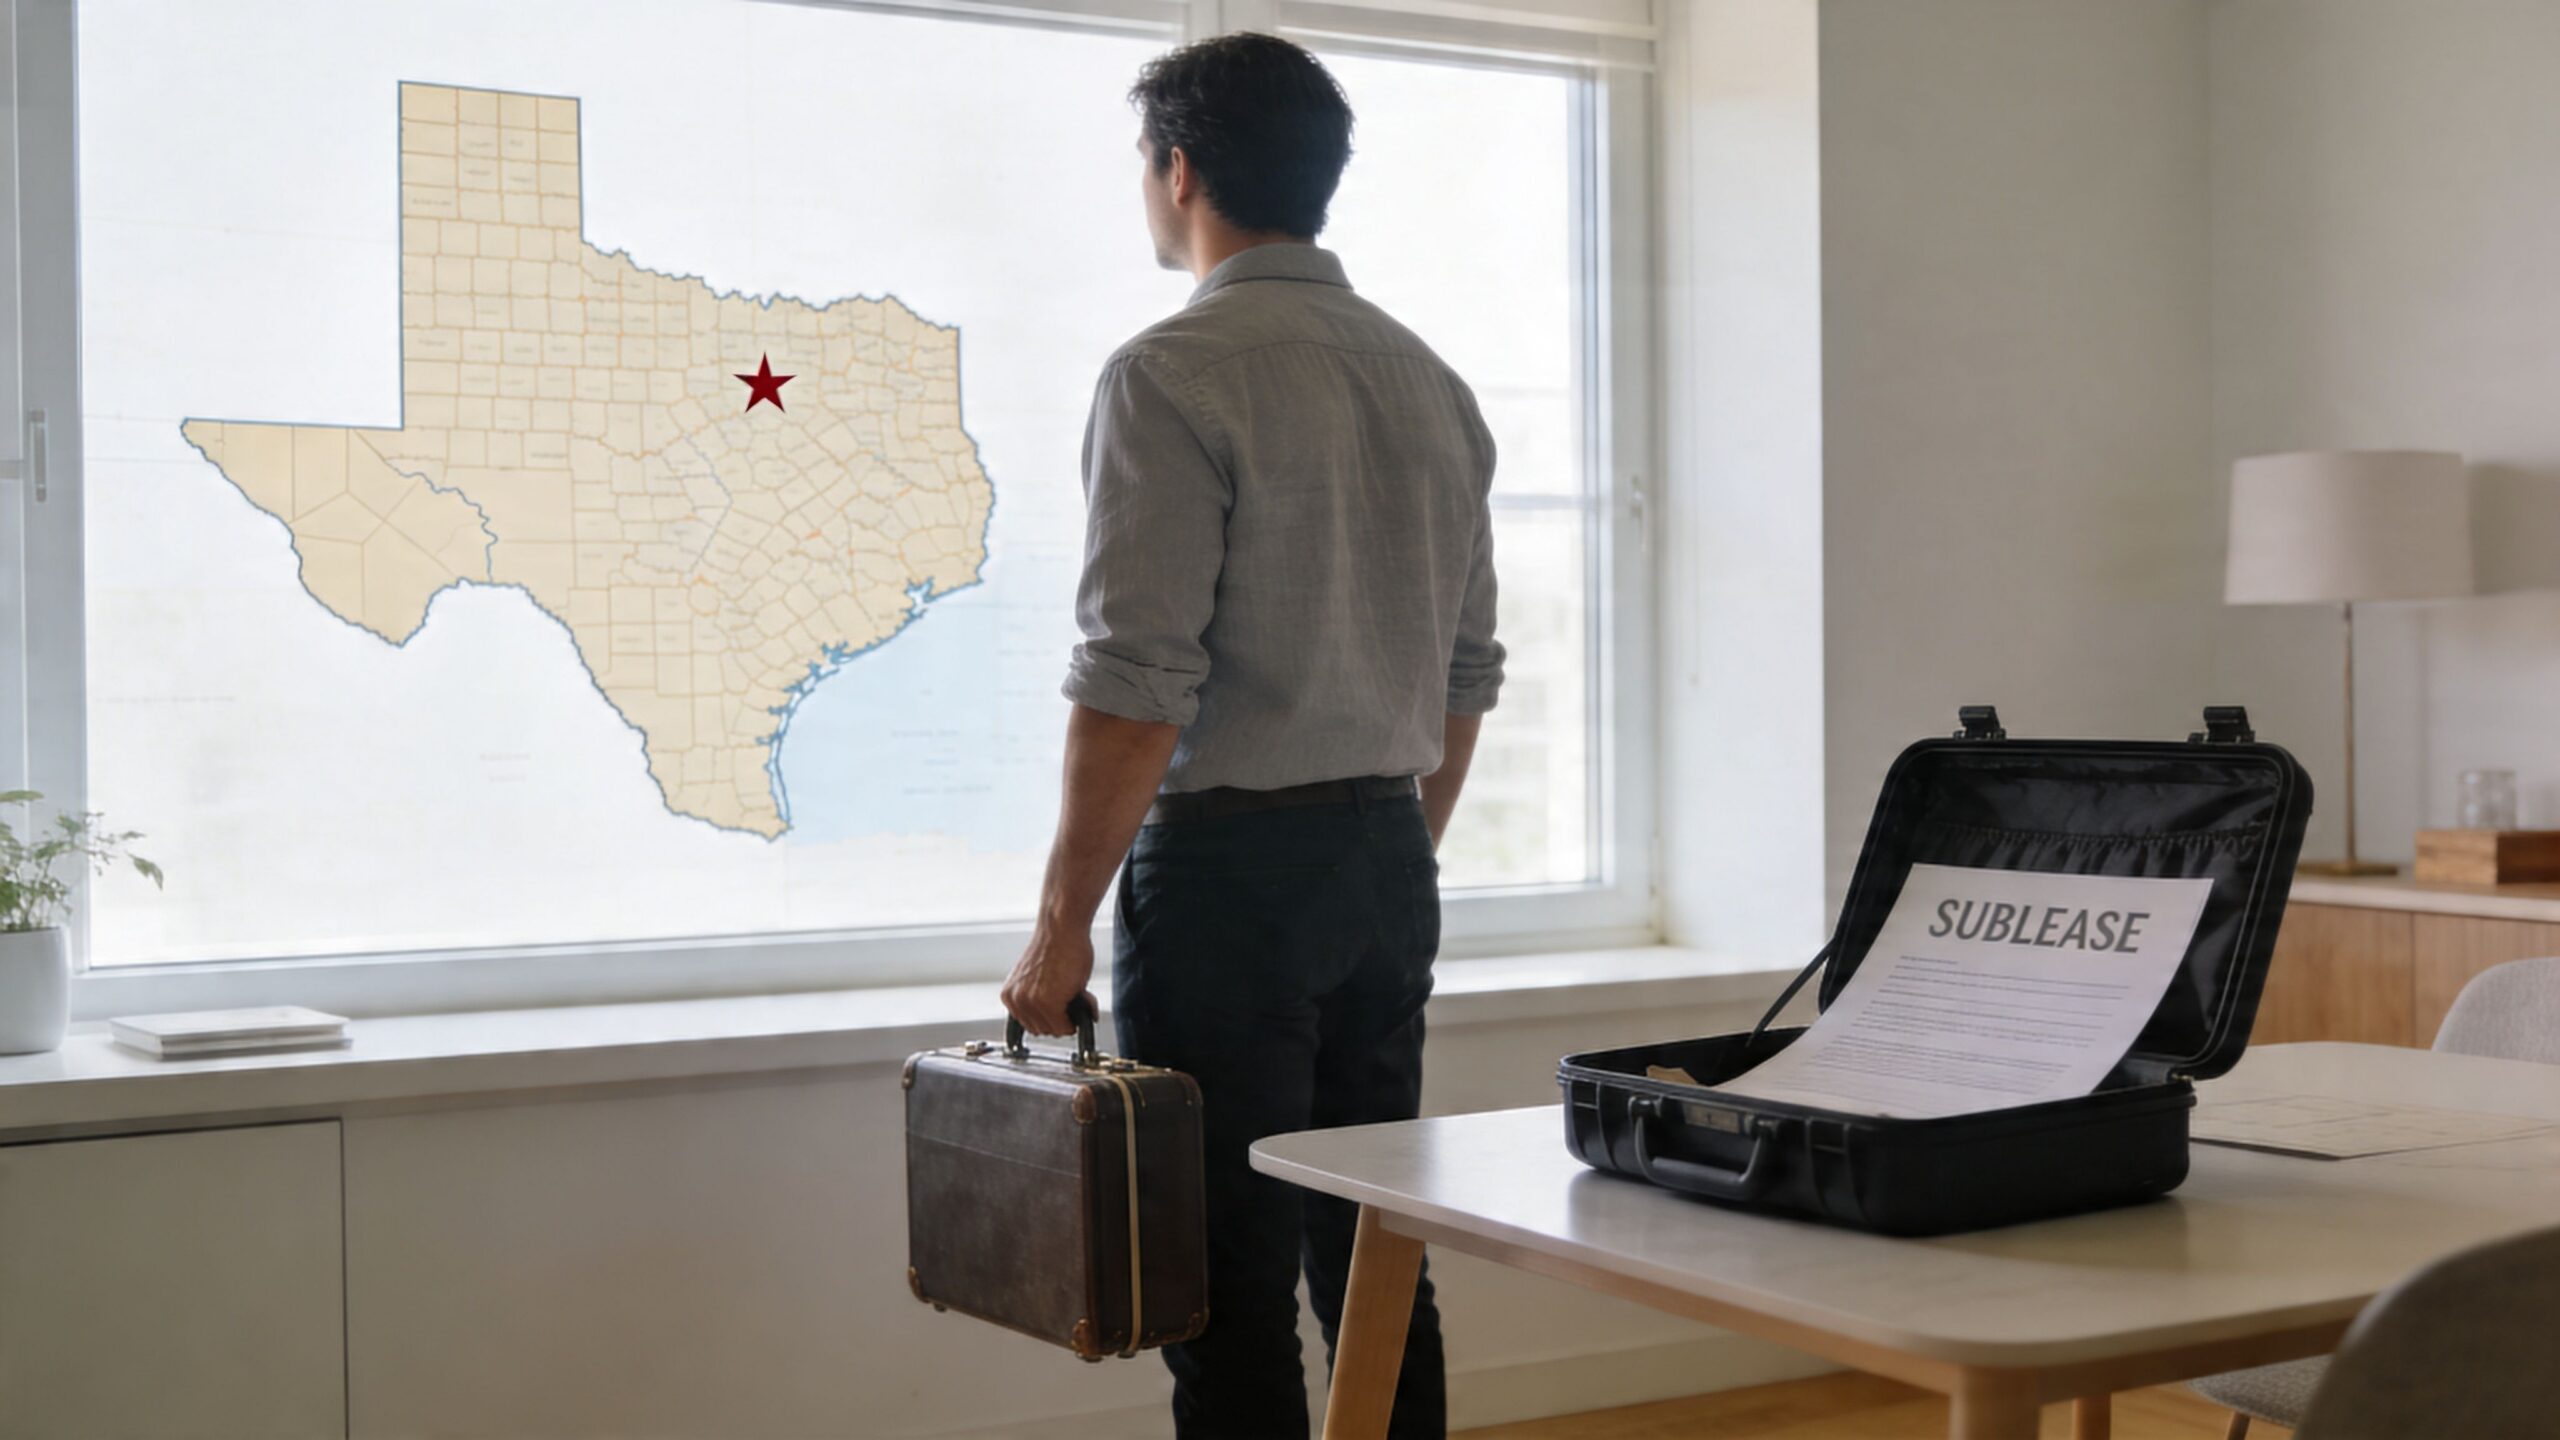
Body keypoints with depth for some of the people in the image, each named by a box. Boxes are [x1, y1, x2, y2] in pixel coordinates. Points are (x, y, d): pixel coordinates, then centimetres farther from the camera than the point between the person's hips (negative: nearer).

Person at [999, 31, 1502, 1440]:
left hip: (1228, 864, -7)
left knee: (1231, 1289, -1)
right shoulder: (1430, 380, 12)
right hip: (1387, 858, 8)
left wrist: (1061, 926, -11)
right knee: (1376, 1266, 14)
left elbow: (1135, 685, -18)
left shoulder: (1173, 376, -12)